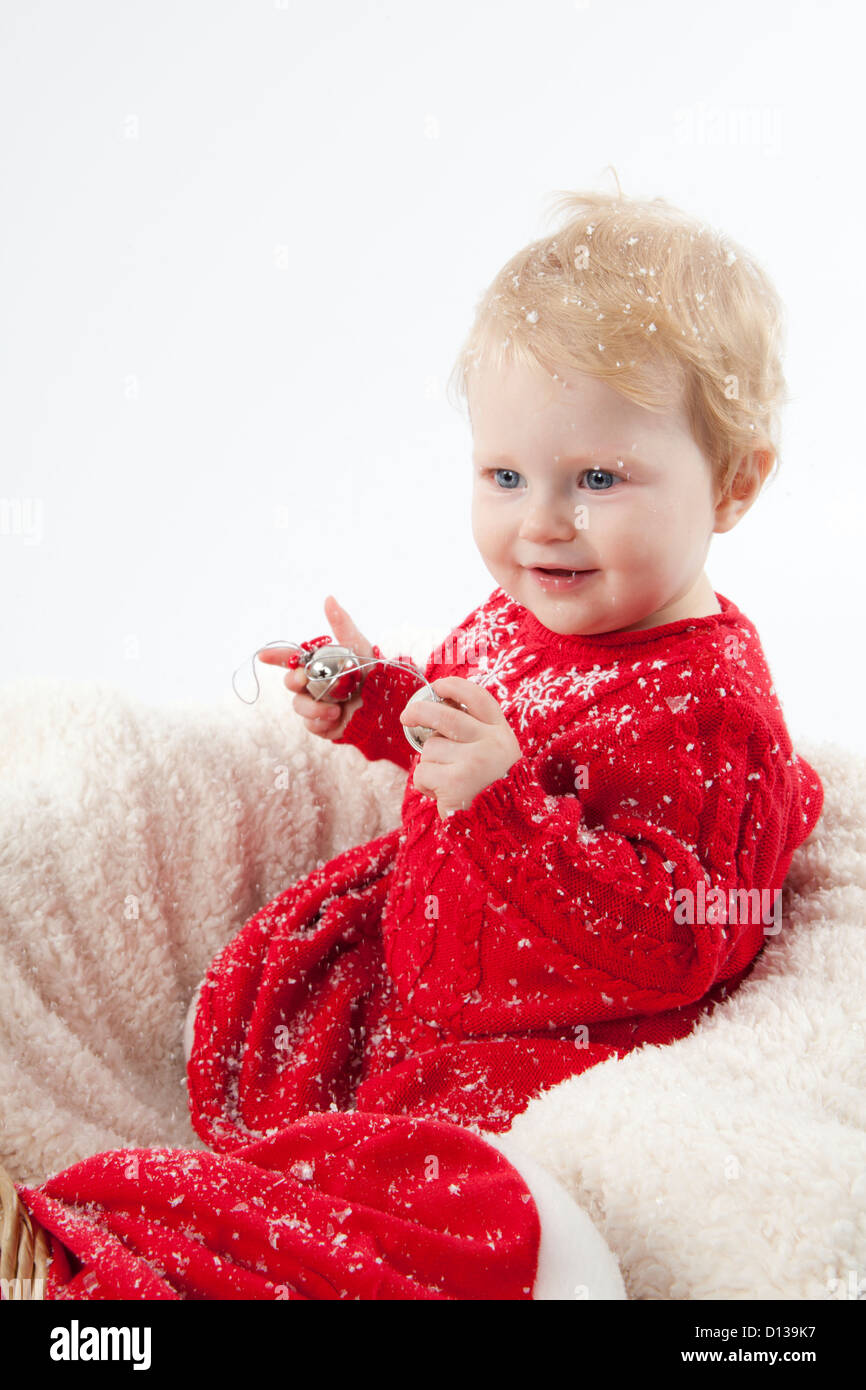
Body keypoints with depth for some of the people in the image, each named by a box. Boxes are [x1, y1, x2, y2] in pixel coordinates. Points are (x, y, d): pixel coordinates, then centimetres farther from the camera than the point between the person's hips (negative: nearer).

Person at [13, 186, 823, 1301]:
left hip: (545, 1049, -9)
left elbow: (670, 945, -32)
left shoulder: (706, 707, -28)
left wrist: (505, 798, -41)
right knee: (261, 991, 17)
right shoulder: (518, 617, -1)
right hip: (416, 961, 9)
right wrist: (376, 702, 1)